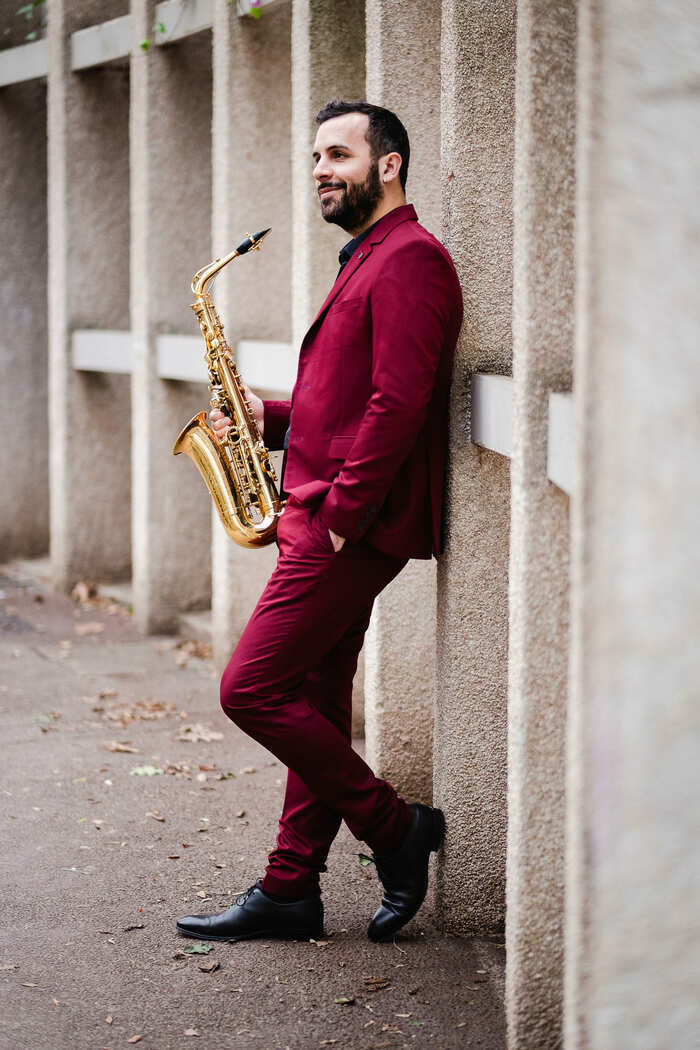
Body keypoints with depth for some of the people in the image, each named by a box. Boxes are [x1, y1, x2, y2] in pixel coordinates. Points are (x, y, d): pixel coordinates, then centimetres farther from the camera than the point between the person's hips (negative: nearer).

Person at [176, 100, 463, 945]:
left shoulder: (409, 259, -13)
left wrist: (341, 512, -21)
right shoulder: (366, 261, 20)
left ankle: (395, 828, 1)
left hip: (353, 525, -10)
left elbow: (398, 402, -23)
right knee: (314, 703, 11)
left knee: (253, 689, -10)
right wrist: (269, 419, 11)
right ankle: (290, 890, 16)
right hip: (332, 521, 10)